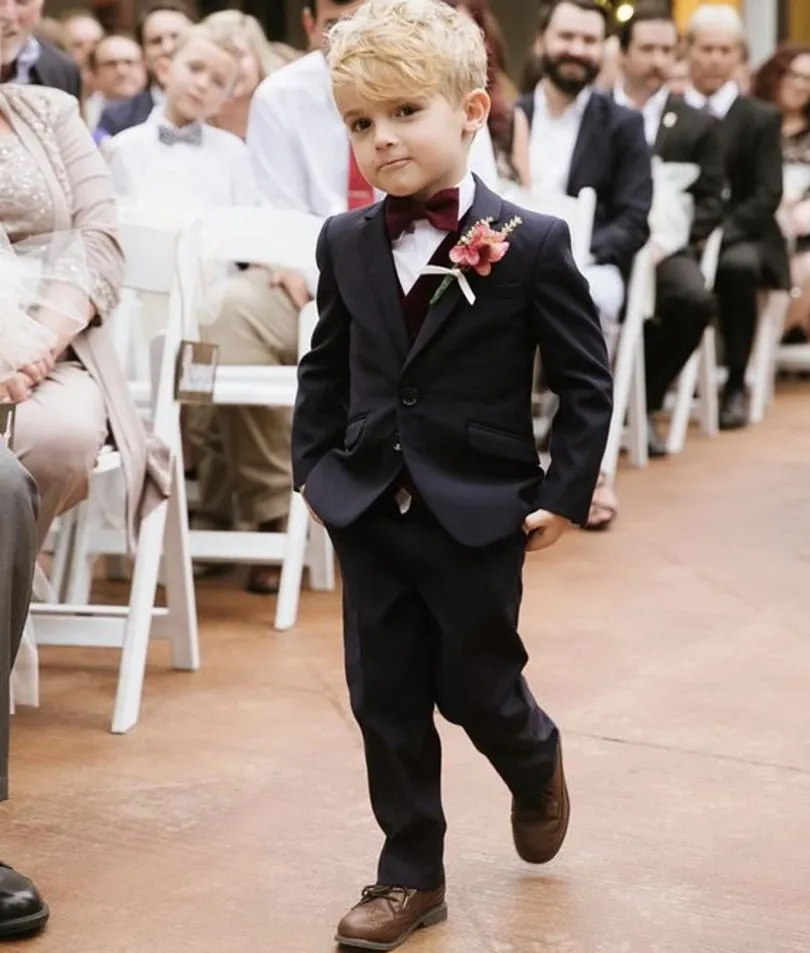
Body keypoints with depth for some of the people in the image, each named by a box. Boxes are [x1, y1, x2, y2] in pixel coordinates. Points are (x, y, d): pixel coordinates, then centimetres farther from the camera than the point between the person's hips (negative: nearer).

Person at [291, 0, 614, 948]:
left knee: (476, 687, 7)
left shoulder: (530, 245, -11)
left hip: (479, 512, -4)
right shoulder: (346, 242, 2)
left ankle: (536, 766, 41)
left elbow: (585, 380, -6)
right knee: (385, 697, 7)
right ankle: (410, 873, 20)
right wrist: (313, 465, 6)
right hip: (370, 511, 4)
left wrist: (563, 493, -9)